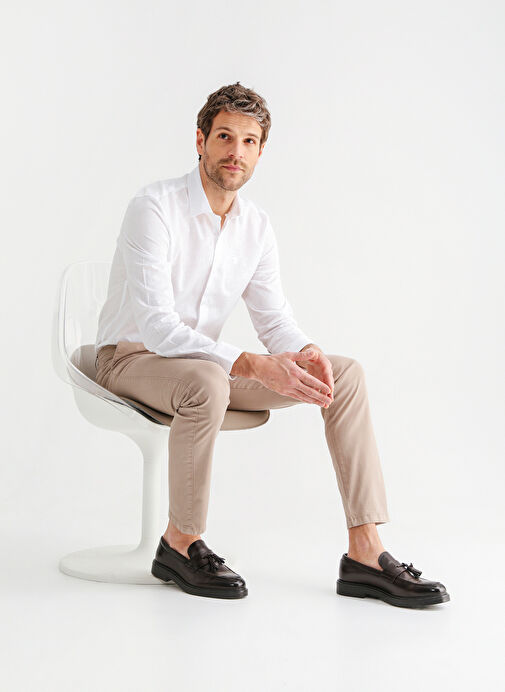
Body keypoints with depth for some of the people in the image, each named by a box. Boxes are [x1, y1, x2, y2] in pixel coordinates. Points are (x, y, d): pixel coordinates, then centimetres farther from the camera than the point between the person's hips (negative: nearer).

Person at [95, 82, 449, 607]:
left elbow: (274, 318, 6)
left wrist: (305, 352, -19)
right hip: (131, 359, -7)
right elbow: (157, 326, -27)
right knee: (207, 383, -41)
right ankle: (180, 544, -17)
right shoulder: (154, 208, -19)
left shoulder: (256, 226, 2)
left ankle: (365, 555, -12)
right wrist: (254, 367, -35)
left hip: (203, 363, 7)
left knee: (344, 372, -7)